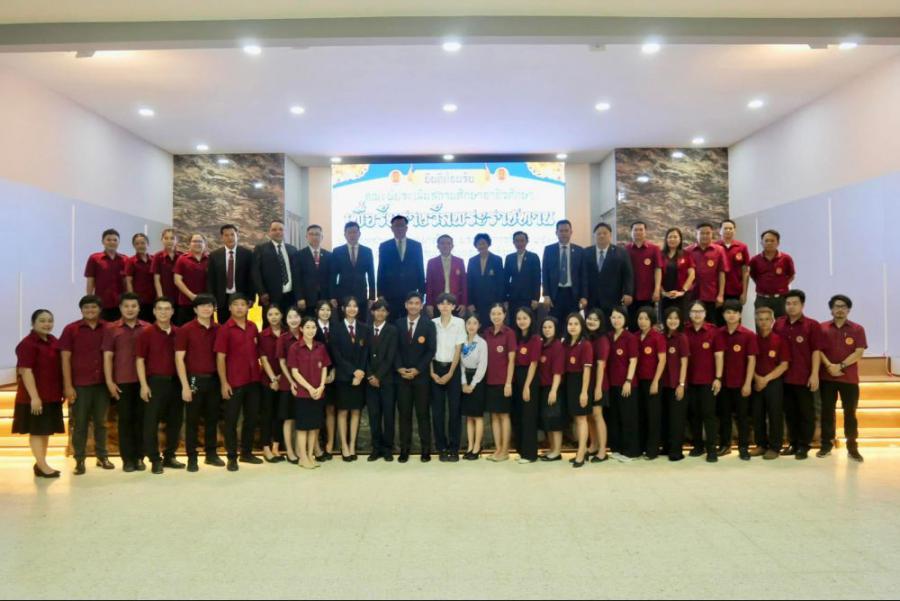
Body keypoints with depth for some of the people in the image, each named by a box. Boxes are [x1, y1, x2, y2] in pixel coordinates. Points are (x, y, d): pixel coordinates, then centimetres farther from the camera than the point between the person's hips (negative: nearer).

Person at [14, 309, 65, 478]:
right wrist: (34, 396, -23)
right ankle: (42, 466, 4)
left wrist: (61, 391, 17)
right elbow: (26, 371, -19)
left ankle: (39, 463, 22)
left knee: (47, 430, 13)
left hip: (52, 395, 8)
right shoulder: (27, 344, -14)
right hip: (36, 396, -8)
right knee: (37, 430, -1)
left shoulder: (53, 341, 11)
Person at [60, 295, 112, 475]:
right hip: (80, 385, -2)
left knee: (101, 422, 11)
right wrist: (68, 386, -8)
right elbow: (65, 359, -3)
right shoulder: (71, 329, -1)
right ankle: (79, 460, 12)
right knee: (80, 424, 4)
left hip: (102, 384, 2)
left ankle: (102, 456, 21)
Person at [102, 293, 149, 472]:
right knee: (125, 419, 5)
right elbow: (107, 357, 2)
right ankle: (127, 458, 13)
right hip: (122, 382, 0)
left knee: (141, 418, 5)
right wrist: (109, 381, -4)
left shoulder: (148, 328, 3)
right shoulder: (111, 329, 4)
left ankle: (139, 457, 15)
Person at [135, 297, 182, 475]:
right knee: (152, 421, 1)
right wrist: (144, 385, -11)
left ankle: (169, 457, 23)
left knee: (175, 420, 9)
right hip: (155, 381, -4)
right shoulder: (146, 333, -3)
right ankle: (155, 459, 12)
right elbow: (140, 360, -4)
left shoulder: (178, 333, 6)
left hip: (175, 381, 4)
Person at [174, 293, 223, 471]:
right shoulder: (185, 330, -5)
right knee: (193, 420, 4)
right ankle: (192, 458, 12)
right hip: (195, 379, -4)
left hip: (214, 379, 4)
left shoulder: (218, 329, 6)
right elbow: (179, 359, -7)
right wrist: (185, 385, -13)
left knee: (212, 418, 11)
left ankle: (211, 454, 23)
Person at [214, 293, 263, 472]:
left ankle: (246, 452, 25)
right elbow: (220, 358, -9)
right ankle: (232, 457, 12)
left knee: (252, 417, 12)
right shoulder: (225, 329, -7)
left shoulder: (253, 327, 7)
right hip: (234, 382, -5)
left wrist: (261, 375, 9)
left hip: (253, 380, 5)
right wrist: (224, 383, -13)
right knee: (231, 420, 4)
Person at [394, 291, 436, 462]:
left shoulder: (429, 324, 1)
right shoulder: (398, 324, 7)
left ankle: (426, 450, 10)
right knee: (404, 413, 4)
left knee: (423, 413, 3)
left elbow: (431, 350, -4)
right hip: (402, 375, 2)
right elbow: (395, 349, 5)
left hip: (421, 375, -2)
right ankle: (404, 449, 10)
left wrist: (417, 370, -12)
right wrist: (399, 368, -9)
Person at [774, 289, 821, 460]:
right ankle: (794, 443, 22)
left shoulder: (812, 325, -4)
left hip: (804, 378, -4)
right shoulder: (778, 324, 6)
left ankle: (804, 446, 12)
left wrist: (814, 374, -12)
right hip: (784, 377, 4)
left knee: (806, 413, 4)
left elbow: (816, 351, -7)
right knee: (790, 412, 11)